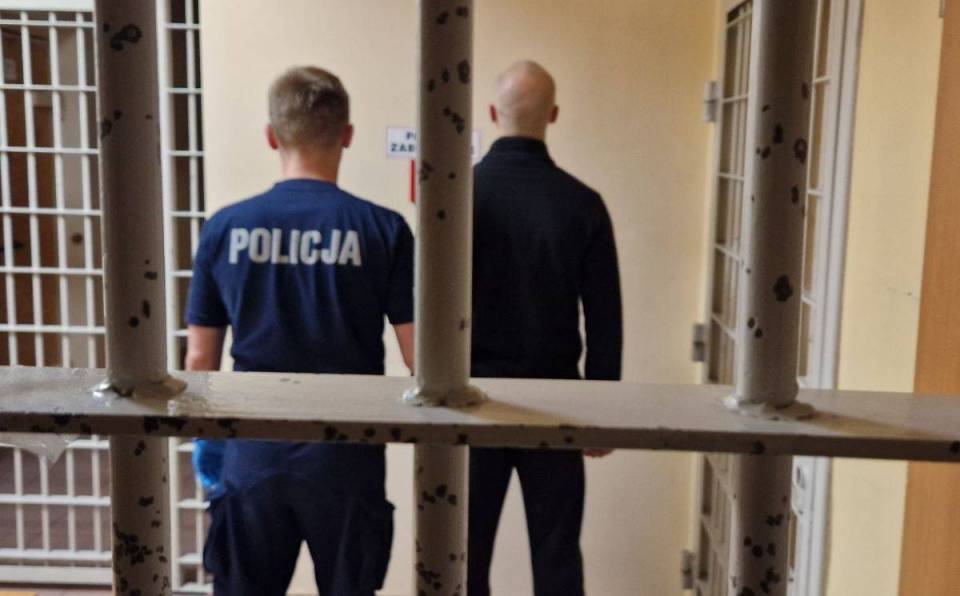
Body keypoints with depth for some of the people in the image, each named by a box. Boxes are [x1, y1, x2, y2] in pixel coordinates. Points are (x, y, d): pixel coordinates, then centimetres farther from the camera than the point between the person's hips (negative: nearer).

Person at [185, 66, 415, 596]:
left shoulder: (225, 229, -4)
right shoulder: (383, 230, -9)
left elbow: (199, 359, 1)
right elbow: (419, 357, -8)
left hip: (254, 455, 2)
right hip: (346, 457, -1)